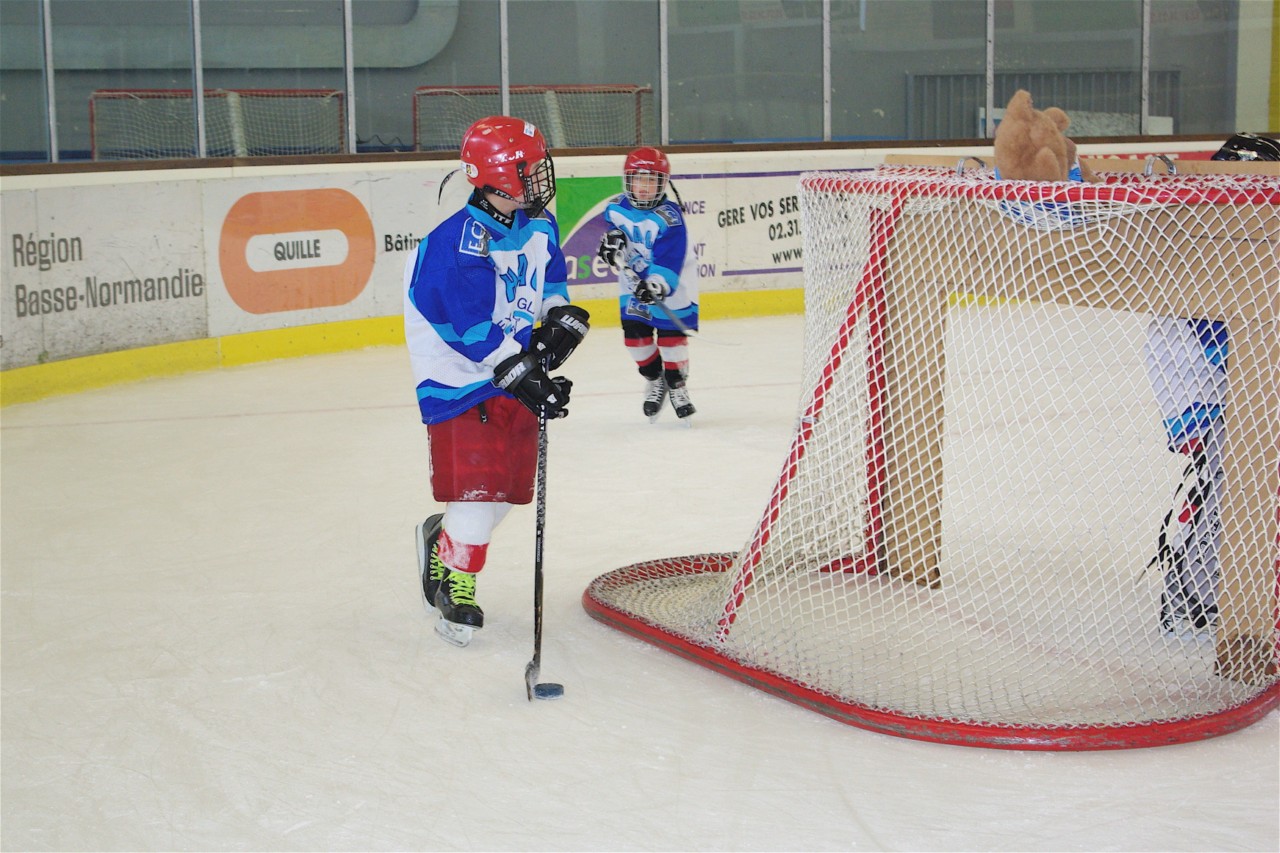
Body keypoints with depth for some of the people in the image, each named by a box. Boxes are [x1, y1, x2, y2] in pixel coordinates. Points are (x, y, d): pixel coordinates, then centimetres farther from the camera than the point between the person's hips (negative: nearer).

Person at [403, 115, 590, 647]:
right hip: (461, 380, -8)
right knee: (477, 488, -10)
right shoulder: (457, 244, -25)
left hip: (517, 369, 8)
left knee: (510, 484, 12)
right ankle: (453, 588, 9)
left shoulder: (538, 226, 0)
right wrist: (524, 376, -29)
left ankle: (441, 538, 38)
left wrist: (562, 318, -2)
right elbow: (474, 330, -27)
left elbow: (552, 280, 18)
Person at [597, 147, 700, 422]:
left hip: (672, 285, -5)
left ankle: (677, 385, 15)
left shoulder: (668, 216, -24)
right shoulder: (617, 209, -7)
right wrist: (612, 240, -10)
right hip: (633, 284, 5)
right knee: (635, 334, 4)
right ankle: (654, 381, 27)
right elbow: (612, 228, 13)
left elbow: (670, 259, -30)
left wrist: (657, 284, -43)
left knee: (671, 335, -5)